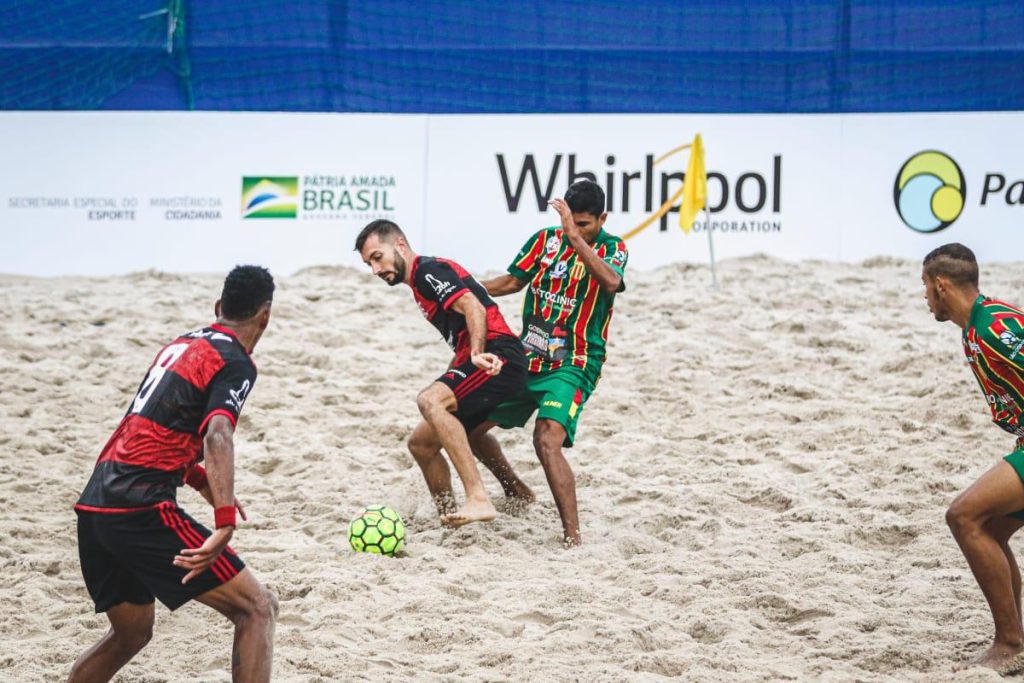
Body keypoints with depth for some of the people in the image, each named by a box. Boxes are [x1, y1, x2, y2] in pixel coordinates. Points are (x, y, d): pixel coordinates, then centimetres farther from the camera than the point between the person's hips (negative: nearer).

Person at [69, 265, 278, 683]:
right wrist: (225, 525, -34)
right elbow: (217, 436, -24)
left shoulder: (182, 344, 20)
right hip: (141, 511, -8)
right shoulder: (235, 365, -5)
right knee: (257, 608, -4)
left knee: (130, 634, 26)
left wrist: (198, 479, 36)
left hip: (93, 506, 9)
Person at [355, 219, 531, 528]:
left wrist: (477, 355, -35)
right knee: (421, 443, 12)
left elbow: (474, 308, -21)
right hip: (482, 360, 11)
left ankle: (478, 499, -40)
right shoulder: (420, 284, 24)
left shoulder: (429, 270, -6)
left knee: (430, 400, -32)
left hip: (498, 356, -11)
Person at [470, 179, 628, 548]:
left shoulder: (612, 248, -8)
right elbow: (514, 281, 18)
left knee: (547, 441, -28)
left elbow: (611, 282, -31)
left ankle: (572, 538, -27)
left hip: (573, 365, -6)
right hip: (527, 356, 6)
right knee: (472, 427, 14)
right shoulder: (546, 239, 4)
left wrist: (575, 236, -37)